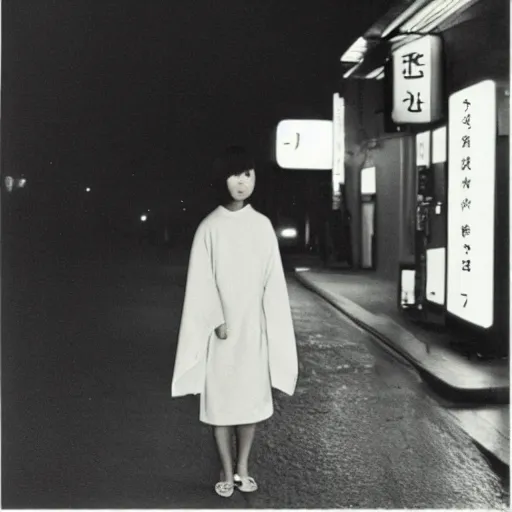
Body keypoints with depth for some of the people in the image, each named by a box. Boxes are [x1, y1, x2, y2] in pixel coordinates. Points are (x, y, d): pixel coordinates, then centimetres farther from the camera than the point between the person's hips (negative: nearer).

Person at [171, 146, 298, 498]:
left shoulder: (262, 225, 2)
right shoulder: (210, 227, -5)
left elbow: (273, 279, 3)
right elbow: (202, 281, -6)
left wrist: (271, 324, -2)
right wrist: (217, 320, -14)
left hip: (253, 326, 2)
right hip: (221, 326, -2)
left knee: (252, 398, 9)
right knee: (220, 400, 5)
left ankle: (243, 467, 25)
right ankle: (227, 472, 19)